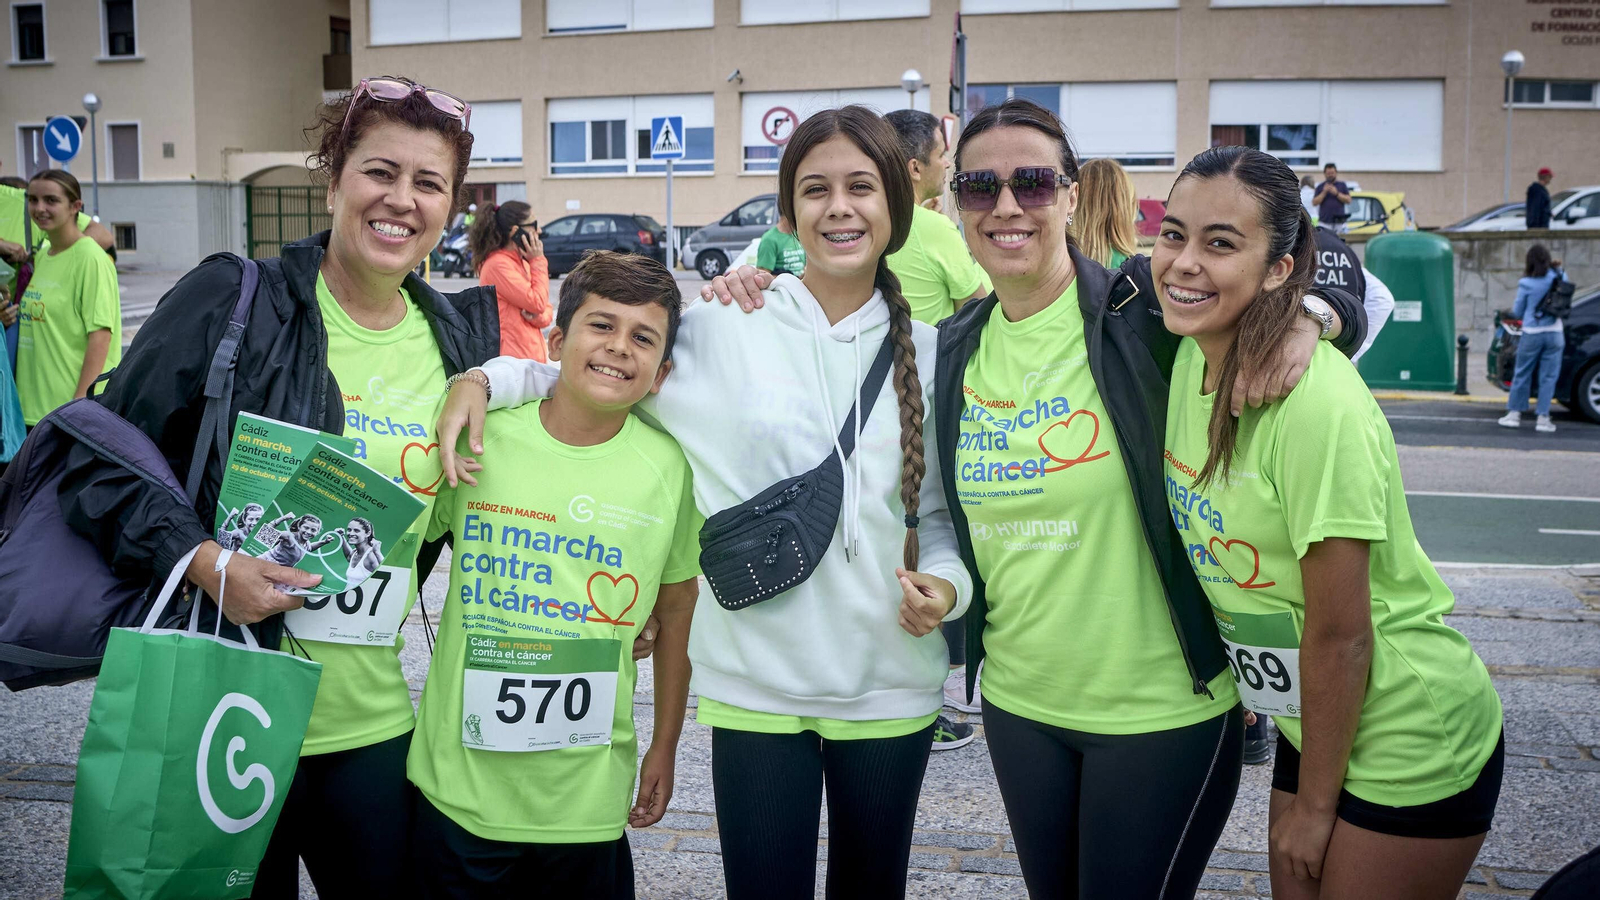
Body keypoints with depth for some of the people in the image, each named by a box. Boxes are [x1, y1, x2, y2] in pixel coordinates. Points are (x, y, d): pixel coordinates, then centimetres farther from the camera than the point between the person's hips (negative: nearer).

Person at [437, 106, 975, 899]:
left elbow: (941, 509, 10)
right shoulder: (723, 332, -4)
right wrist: (487, 379, -11)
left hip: (890, 685, 3)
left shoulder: (928, 353, 4)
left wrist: (947, 583, -9)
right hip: (757, 684, -2)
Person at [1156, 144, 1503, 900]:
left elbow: (1340, 634, -21)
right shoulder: (1188, 360, -5)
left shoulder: (1319, 406, -28)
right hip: (1312, 723, 7)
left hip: (1409, 740, -7)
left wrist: (1314, 805, -11)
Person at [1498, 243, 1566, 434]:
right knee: (1548, 377, 5)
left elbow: (1517, 312, -1)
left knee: (1522, 374, 10)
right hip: (1554, 333, 2)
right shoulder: (1559, 277, -1)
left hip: (1532, 334, -2)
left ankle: (1514, 413, 15)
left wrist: (1512, 309, 22)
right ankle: (1543, 418, 5)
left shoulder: (1526, 284, -8)